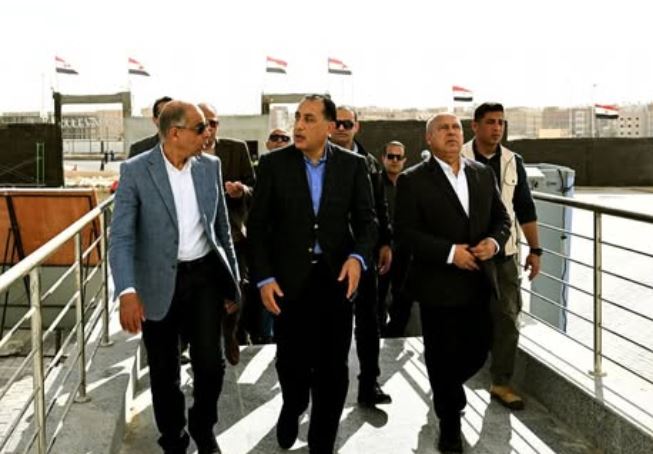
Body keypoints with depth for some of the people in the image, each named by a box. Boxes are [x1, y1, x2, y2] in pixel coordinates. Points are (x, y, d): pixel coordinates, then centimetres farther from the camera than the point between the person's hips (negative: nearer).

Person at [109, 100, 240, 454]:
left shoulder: (210, 166, 2)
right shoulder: (135, 171, -10)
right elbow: (121, 237, -15)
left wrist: (233, 279, 13)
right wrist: (127, 291, -28)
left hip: (205, 275, 2)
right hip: (158, 282, -2)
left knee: (210, 364, -2)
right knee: (164, 371, 10)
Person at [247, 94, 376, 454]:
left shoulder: (353, 165, 1)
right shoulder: (273, 163, -3)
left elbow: (366, 220, 1)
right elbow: (258, 224, -2)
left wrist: (358, 256, -18)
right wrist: (263, 277, -8)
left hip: (336, 277, 1)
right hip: (289, 279, 0)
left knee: (332, 368, 6)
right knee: (291, 360, 12)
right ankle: (292, 408, 46)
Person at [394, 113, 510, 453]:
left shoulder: (483, 174, 9)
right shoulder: (412, 181, -7)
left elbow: (501, 218, 12)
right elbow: (406, 231, -13)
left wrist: (494, 241, -10)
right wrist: (450, 252, -20)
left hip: (479, 282, 5)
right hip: (438, 284, -4)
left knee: (478, 352, 13)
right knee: (443, 358, 7)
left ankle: (446, 389, 45)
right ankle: (450, 425, 28)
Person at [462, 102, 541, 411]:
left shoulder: (513, 162, 5)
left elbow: (525, 209, 10)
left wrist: (535, 250, 7)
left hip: (503, 255, 3)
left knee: (507, 318, 0)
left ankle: (501, 383, 12)